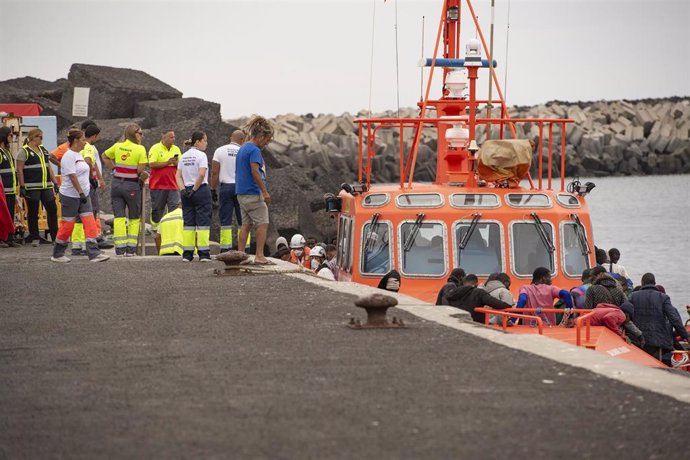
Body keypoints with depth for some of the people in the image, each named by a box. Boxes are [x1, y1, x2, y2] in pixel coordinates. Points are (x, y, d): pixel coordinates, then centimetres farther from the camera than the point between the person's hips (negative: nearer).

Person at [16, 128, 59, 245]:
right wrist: (22, 186, -15)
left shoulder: (43, 149, 17)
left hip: (46, 186, 7)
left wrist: (55, 183, 16)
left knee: (52, 209, 3)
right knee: (33, 212, 0)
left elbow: (49, 167, 21)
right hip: (32, 187, -7)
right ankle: (34, 237, 7)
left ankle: (55, 235, 8)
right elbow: (19, 170, -9)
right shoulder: (24, 151, -5)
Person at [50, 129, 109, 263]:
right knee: (67, 225, 0)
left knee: (90, 224, -2)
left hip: (83, 195, 9)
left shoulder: (78, 155, 14)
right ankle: (57, 255, 13)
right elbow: (72, 176, -22)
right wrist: (81, 193, -26)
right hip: (70, 196, -9)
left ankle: (94, 253, -6)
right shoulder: (69, 156, -14)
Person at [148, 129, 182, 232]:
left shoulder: (176, 149, 12)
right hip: (158, 184, -4)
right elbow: (152, 164, -15)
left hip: (173, 185, 4)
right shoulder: (155, 148, -4)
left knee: (175, 208, -7)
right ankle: (154, 228, 21)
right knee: (157, 209, 6)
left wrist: (176, 163, -9)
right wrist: (167, 163, -17)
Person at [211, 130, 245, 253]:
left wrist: (213, 189, 5)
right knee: (243, 220, 5)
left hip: (226, 187, 0)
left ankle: (225, 249, -5)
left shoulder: (220, 151, 1)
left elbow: (214, 172, -1)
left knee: (225, 220, 0)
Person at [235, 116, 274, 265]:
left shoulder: (242, 149, 15)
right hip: (253, 193, -9)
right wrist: (265, 192, -18)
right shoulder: (254, 150, -14)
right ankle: (259, 256, -8)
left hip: (241, 193, 9)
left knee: (246, 224, 12)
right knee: (262, 223, -4)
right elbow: (255, 171, -21)